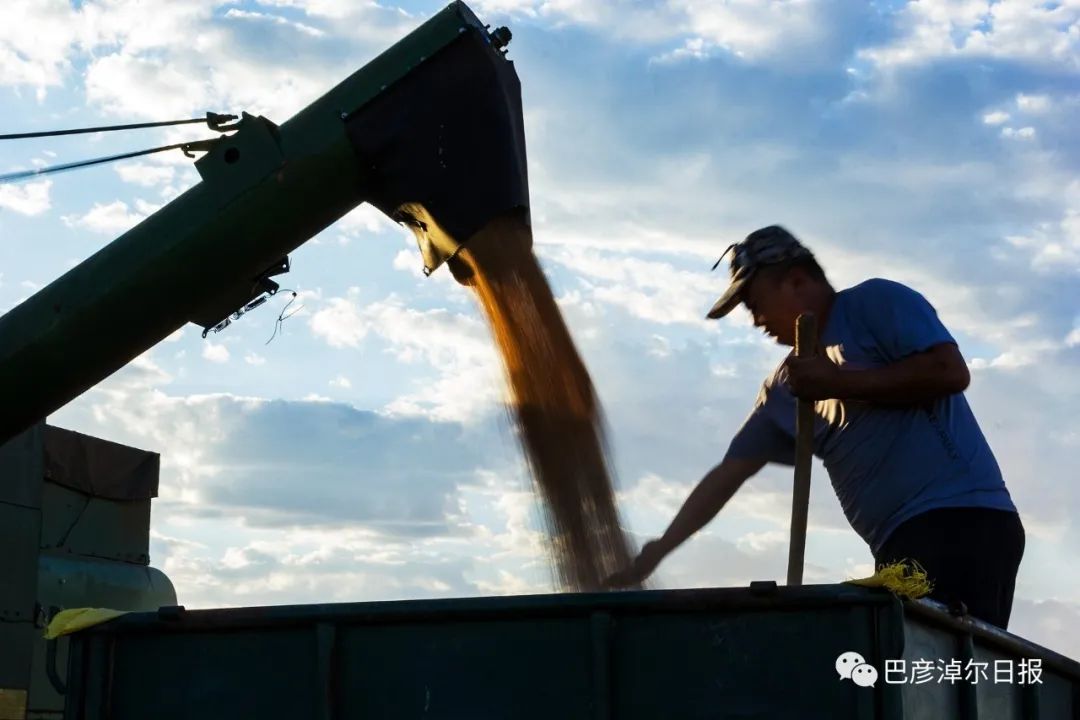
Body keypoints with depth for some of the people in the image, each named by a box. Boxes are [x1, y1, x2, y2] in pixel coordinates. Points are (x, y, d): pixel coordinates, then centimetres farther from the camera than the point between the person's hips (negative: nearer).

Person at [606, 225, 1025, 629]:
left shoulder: (875, 303, 3)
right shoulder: (785, 388, 21)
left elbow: (950, 371, -11)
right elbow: (727, 475, 22)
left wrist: (840, 383, -8)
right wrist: (656, 552, 18)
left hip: (960, 521, -7)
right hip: (902, 545, 7)